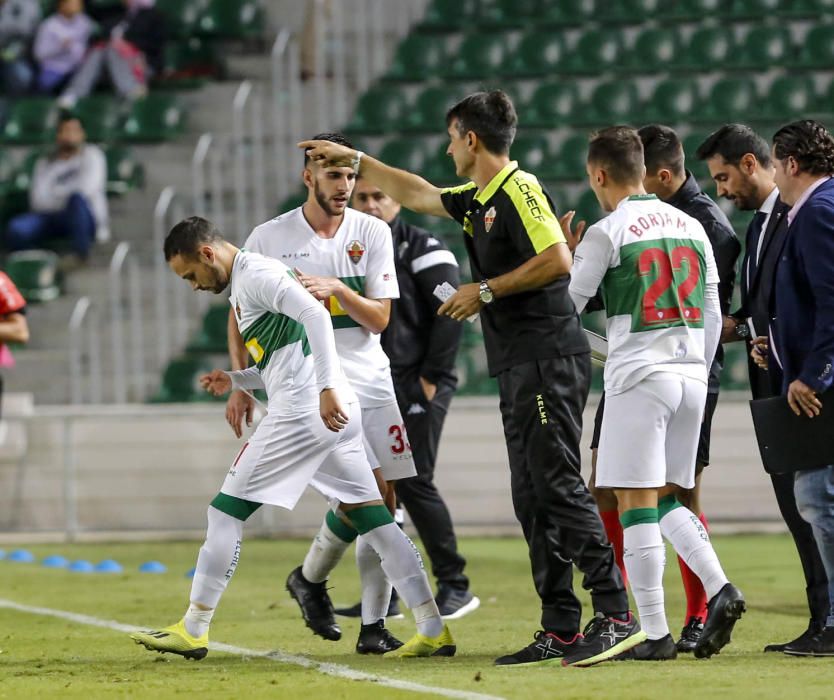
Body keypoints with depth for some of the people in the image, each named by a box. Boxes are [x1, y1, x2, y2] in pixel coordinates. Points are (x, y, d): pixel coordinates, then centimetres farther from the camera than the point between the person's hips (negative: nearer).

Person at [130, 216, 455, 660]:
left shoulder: (256, 274, -8)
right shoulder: (243, 285, 24)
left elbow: (315, 315, -23)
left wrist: (326, 388, -29)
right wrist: (234, 381, 17)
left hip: (302, 412, -10)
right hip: (335, 411, 10)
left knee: (227, 510, -1)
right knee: (369, 516, 7)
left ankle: (193, 630, 4)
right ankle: (433, 630, 2)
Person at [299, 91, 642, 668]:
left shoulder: (519, 189, -10)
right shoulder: (478, 200, 19)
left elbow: (557, 259, -20)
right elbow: (419, 194, 35)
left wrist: (485, 291, -13)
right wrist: (354, 158, 40)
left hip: (548, 359, -10)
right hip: (518, 368, 10)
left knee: (559, 486, -15)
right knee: (532, 497, 6)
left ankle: (616, 615, -18)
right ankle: (561, 629, 6)